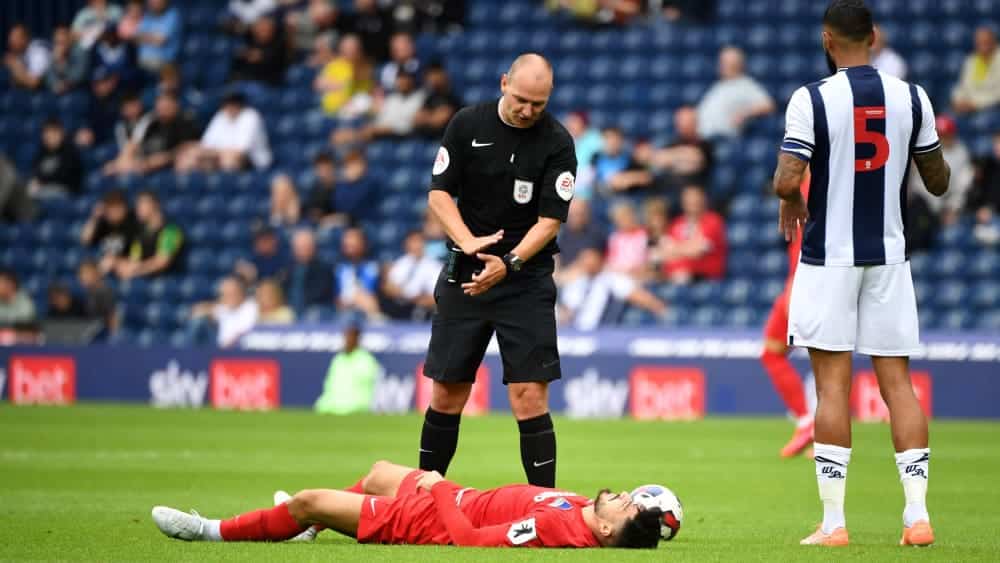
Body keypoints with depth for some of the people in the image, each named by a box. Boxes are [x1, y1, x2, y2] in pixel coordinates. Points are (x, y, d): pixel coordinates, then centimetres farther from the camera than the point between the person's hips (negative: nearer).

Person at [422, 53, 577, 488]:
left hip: (526, 281, -3)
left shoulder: (557, 143, -8)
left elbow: (550, 219, -10)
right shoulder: (467, 125, 0)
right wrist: (469, 241, -16)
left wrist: (508, 264, -24)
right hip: (465, 274, 3)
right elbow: (439, 193, 1)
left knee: (529, 395, -11)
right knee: (447, 394, 7)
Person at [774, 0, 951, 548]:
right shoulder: (911, 98, 1)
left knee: (833, 384, 0)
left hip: (829, 255, -3)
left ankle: (833, 522, -2)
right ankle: (917, 516, 2)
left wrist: (790, 201, 6)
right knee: (897, 381, 7)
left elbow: (787, 180, -17)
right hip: (888, 255, 3)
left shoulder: (812, 99, -10)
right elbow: (937, 182, 9)